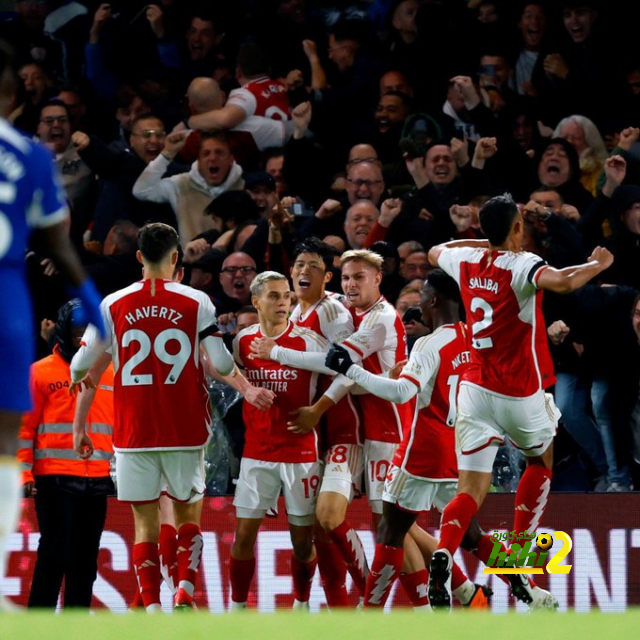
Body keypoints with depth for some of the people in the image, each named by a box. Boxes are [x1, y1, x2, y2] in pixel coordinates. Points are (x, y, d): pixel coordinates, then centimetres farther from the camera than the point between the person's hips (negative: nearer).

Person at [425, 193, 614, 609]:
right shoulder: (521, 265, -17)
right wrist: (598, 264, -19)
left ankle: (442, 558, -28)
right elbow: (561, 281, -38)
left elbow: (435, 252, 27)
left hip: (476, 388, 4)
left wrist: (484, 242, 33)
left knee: (472, 490, 1)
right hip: (521, 393, -4)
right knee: (541, 461, 24)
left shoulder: (466, 260, 3)